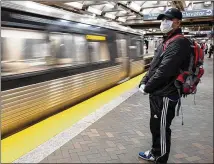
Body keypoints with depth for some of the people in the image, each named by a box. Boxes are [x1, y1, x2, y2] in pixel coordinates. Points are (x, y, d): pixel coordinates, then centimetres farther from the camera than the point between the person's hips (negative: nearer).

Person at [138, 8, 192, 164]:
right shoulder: (166, 42, 15)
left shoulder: (179, 42, -17)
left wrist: (147, 88, -16)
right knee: (155, 126, 21)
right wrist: (144, 82, 2)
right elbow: (154, 66, 16)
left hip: (165, 95, -10)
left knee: (162, 129, 3)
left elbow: (164, 70, -25)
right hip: (157, 93, 10)